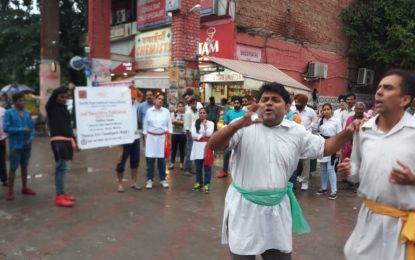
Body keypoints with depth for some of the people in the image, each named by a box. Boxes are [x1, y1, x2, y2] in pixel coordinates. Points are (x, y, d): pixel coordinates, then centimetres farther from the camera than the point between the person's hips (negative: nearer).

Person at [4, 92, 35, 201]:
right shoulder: (9, 113, -5)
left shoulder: (27, 113, 7)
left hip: (26, 145, 4)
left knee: (24, 166, 13)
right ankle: (10, 191, 7)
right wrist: (22, 130, -18)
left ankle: (24, 188, 24)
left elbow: (32, 128, 8)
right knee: (13, 167, -1)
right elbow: (6, 128, -13)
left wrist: (30, 139, -8)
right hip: (15, 145, -4)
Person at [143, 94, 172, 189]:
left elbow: (169, 125, 5)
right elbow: (145, 125, 6)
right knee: (150, 159, -1)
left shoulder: (166, 111, 3)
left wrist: (169, 137, 0)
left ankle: (163, 179, 17)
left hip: (162, 137, 0)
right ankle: (149, 180, 10)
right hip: (151, 137, 0)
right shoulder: (149, 111, 2)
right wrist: (145, 136, 1)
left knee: (162, 159, 5)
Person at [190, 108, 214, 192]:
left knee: (207, 166, 0)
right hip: (198, 146, 2)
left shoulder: (210, 123, 2)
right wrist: (202, 136, -12)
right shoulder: (195, 123, 6)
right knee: (198, 166, 8)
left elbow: (209, 134, -12)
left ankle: (206, 184, 5)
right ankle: (198, 182, 20)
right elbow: (193, 134, -5)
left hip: (207, 146, -2)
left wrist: (205, 124, -11)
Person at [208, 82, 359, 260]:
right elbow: (213, 145, -21)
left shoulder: (296, 132, 3)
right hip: (244, 206, -3)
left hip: (277, 208, 3)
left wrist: (348, 132, -8)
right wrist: (238, 124, -39)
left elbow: (324, 147, 10)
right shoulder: (244, 127, -10)